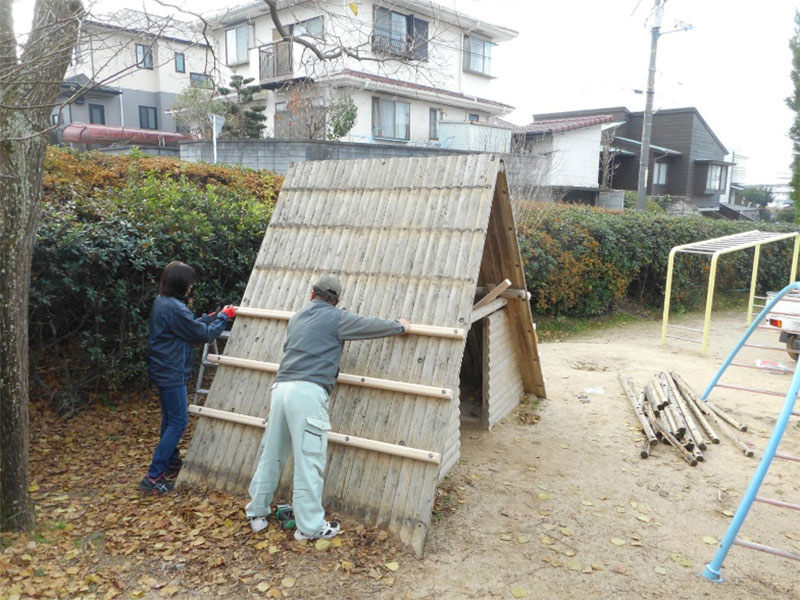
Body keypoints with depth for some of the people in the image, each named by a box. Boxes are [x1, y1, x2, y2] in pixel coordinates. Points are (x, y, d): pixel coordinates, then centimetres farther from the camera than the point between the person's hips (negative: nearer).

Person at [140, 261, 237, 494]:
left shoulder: (161, 302, 7)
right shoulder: (174, 308, -24)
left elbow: (192, 325, 11)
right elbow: (203, 333, -15)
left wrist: (213, 316, 9)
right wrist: (223, 317, -2)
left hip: (163, 370, 10)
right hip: (172, 373, -10)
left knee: (170, 419, 21)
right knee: (178, 422, -3)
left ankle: (172, 463, 36)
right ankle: (154, 476, 0)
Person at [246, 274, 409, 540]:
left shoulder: (297, 317, 22)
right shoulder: (336, 319, 3)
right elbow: (373, 325, 9)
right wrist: (399, 326, 28)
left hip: (281, 387, 7)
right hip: (308, 391, -7)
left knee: (271, 454, 15)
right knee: (309, 460, -2)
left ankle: (257, 513, 27)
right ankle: (310, 526, 5)